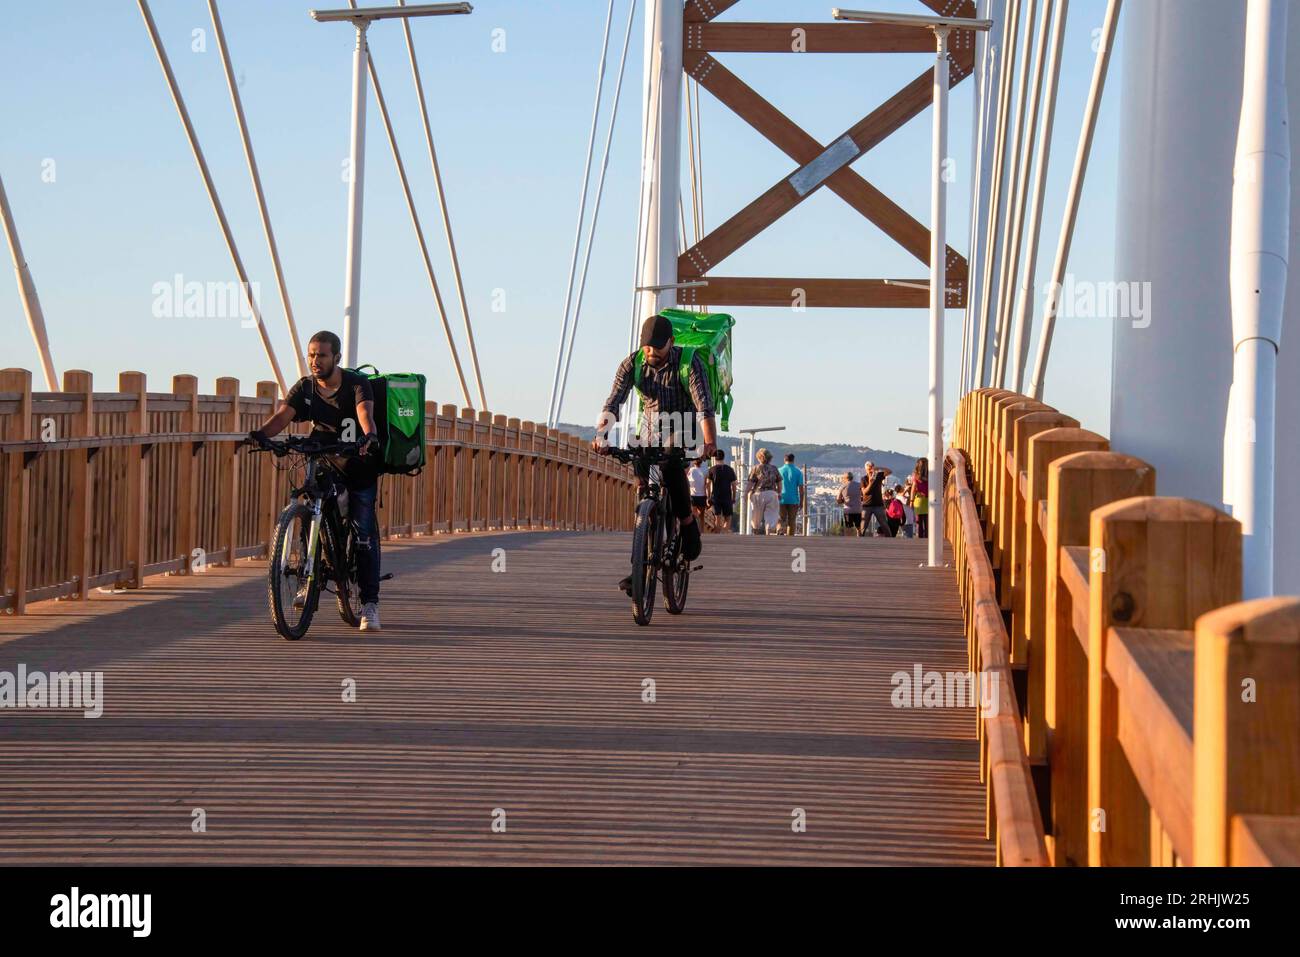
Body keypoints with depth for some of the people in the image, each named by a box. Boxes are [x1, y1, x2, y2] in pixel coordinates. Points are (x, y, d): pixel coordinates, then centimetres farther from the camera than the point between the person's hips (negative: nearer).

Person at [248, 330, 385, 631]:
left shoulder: (357, 384, -13)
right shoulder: (304, 387, -3)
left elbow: (365, 413, -32)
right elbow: (283, 415, -18)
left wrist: (369, 436, -54)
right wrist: (261, 433, -39)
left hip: (359, 468, -3)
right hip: (322, 463, 3)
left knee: (364, 534, -7)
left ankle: (369, 603, -4)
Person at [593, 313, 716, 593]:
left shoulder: (689, 362, -19)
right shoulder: (632, 364, -11)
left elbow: (704, 404, -31)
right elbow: (613, 402, -22)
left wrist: (710, 441, -47)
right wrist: (601, 435, -40)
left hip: (682, 428, -3)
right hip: (650, 430, 3)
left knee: (671, 468, -33)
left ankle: (689, 527, -11)